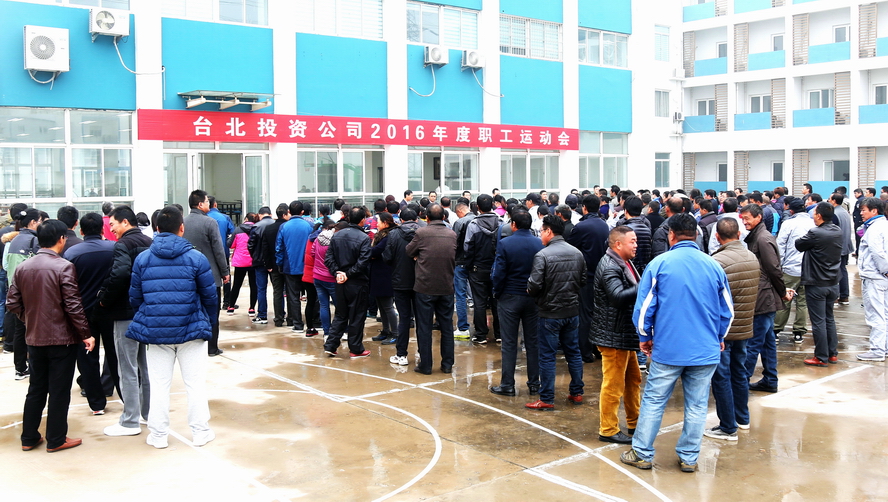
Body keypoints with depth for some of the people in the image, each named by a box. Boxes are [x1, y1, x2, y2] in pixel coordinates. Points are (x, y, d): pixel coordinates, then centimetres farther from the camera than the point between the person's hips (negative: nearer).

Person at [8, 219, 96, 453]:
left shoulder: (22, 268, 2)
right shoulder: (63, 267, -16)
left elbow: (12, 303, 4)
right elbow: (73, 306, -18)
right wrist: (86, 335, -11)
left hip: (34, 338, 6)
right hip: (62, 338, -6)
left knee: (36, 389, 17)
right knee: (59, 390, 4)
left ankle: (29, 438, 23)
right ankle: (56, 439, 12)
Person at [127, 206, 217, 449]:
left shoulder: (142, 259, -2)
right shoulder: (196, 257, -8)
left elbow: (135, 298, 4)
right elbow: (210, 297, -3)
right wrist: (206, 316, 17)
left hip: (155, 331, 2)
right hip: (191, 329, -2)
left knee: (159, 384, 11)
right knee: (195, 382, 8)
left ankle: (158, 435, 18)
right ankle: (200, 431, 16)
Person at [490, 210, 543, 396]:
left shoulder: (505, 244, -11)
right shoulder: (539, 244, -3)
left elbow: (499, 274, -11)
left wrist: (497, 292, 4)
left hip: (510, 297, -3)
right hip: (533, 298, 3)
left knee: (509, 343, 4)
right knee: (533, 342, 10)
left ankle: (507, 385, 7)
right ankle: (534, 384, 16)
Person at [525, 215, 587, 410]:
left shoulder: (543, 255, -17)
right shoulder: (577, 253, 2)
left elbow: (534, 285, -20)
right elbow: (583, 281, 9)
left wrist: (530, 291, 1)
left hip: (550, 313, -6)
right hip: (572, 311, 6)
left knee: (547, 356, 2)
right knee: (573, 352, 17)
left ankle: (546, 399, 8)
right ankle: (577, 393, 25)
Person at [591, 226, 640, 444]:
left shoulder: (625, 263, 15)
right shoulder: (609, 267, -19)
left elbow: (633, 293, 17)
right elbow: (618, 296, -32)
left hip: (626, 334, 11)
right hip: (614, 336, -11)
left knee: (633, 380, 20)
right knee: (613, 384, -2)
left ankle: (634, 423, 33)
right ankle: (608, 430, 8)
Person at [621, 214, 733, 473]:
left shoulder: (659, 264, -6)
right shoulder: (714, 266, 2)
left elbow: (644, 307, -4)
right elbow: (727, 311, 9)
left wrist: (645, 338, 11)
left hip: (667, 349, -2)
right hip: (706, 351, 2)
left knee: (653, 401, 8)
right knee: (697, 405, 10)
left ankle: (642, 454, 17)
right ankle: (689, 458, 18)